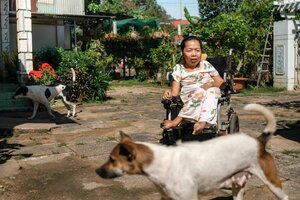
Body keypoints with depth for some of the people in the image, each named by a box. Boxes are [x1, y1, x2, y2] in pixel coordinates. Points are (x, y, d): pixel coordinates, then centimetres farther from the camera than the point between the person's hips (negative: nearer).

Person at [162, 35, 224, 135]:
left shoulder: (206, 65, 14)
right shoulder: (179, 69, 10)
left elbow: (221, 83, 11)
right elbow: (175, 92, 1)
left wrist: (211, 84, -11)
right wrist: (169, 94, -23)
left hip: (209, 99, 2)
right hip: (187, 103, -1)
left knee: (211, 91, -32)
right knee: (200, 91, -32)